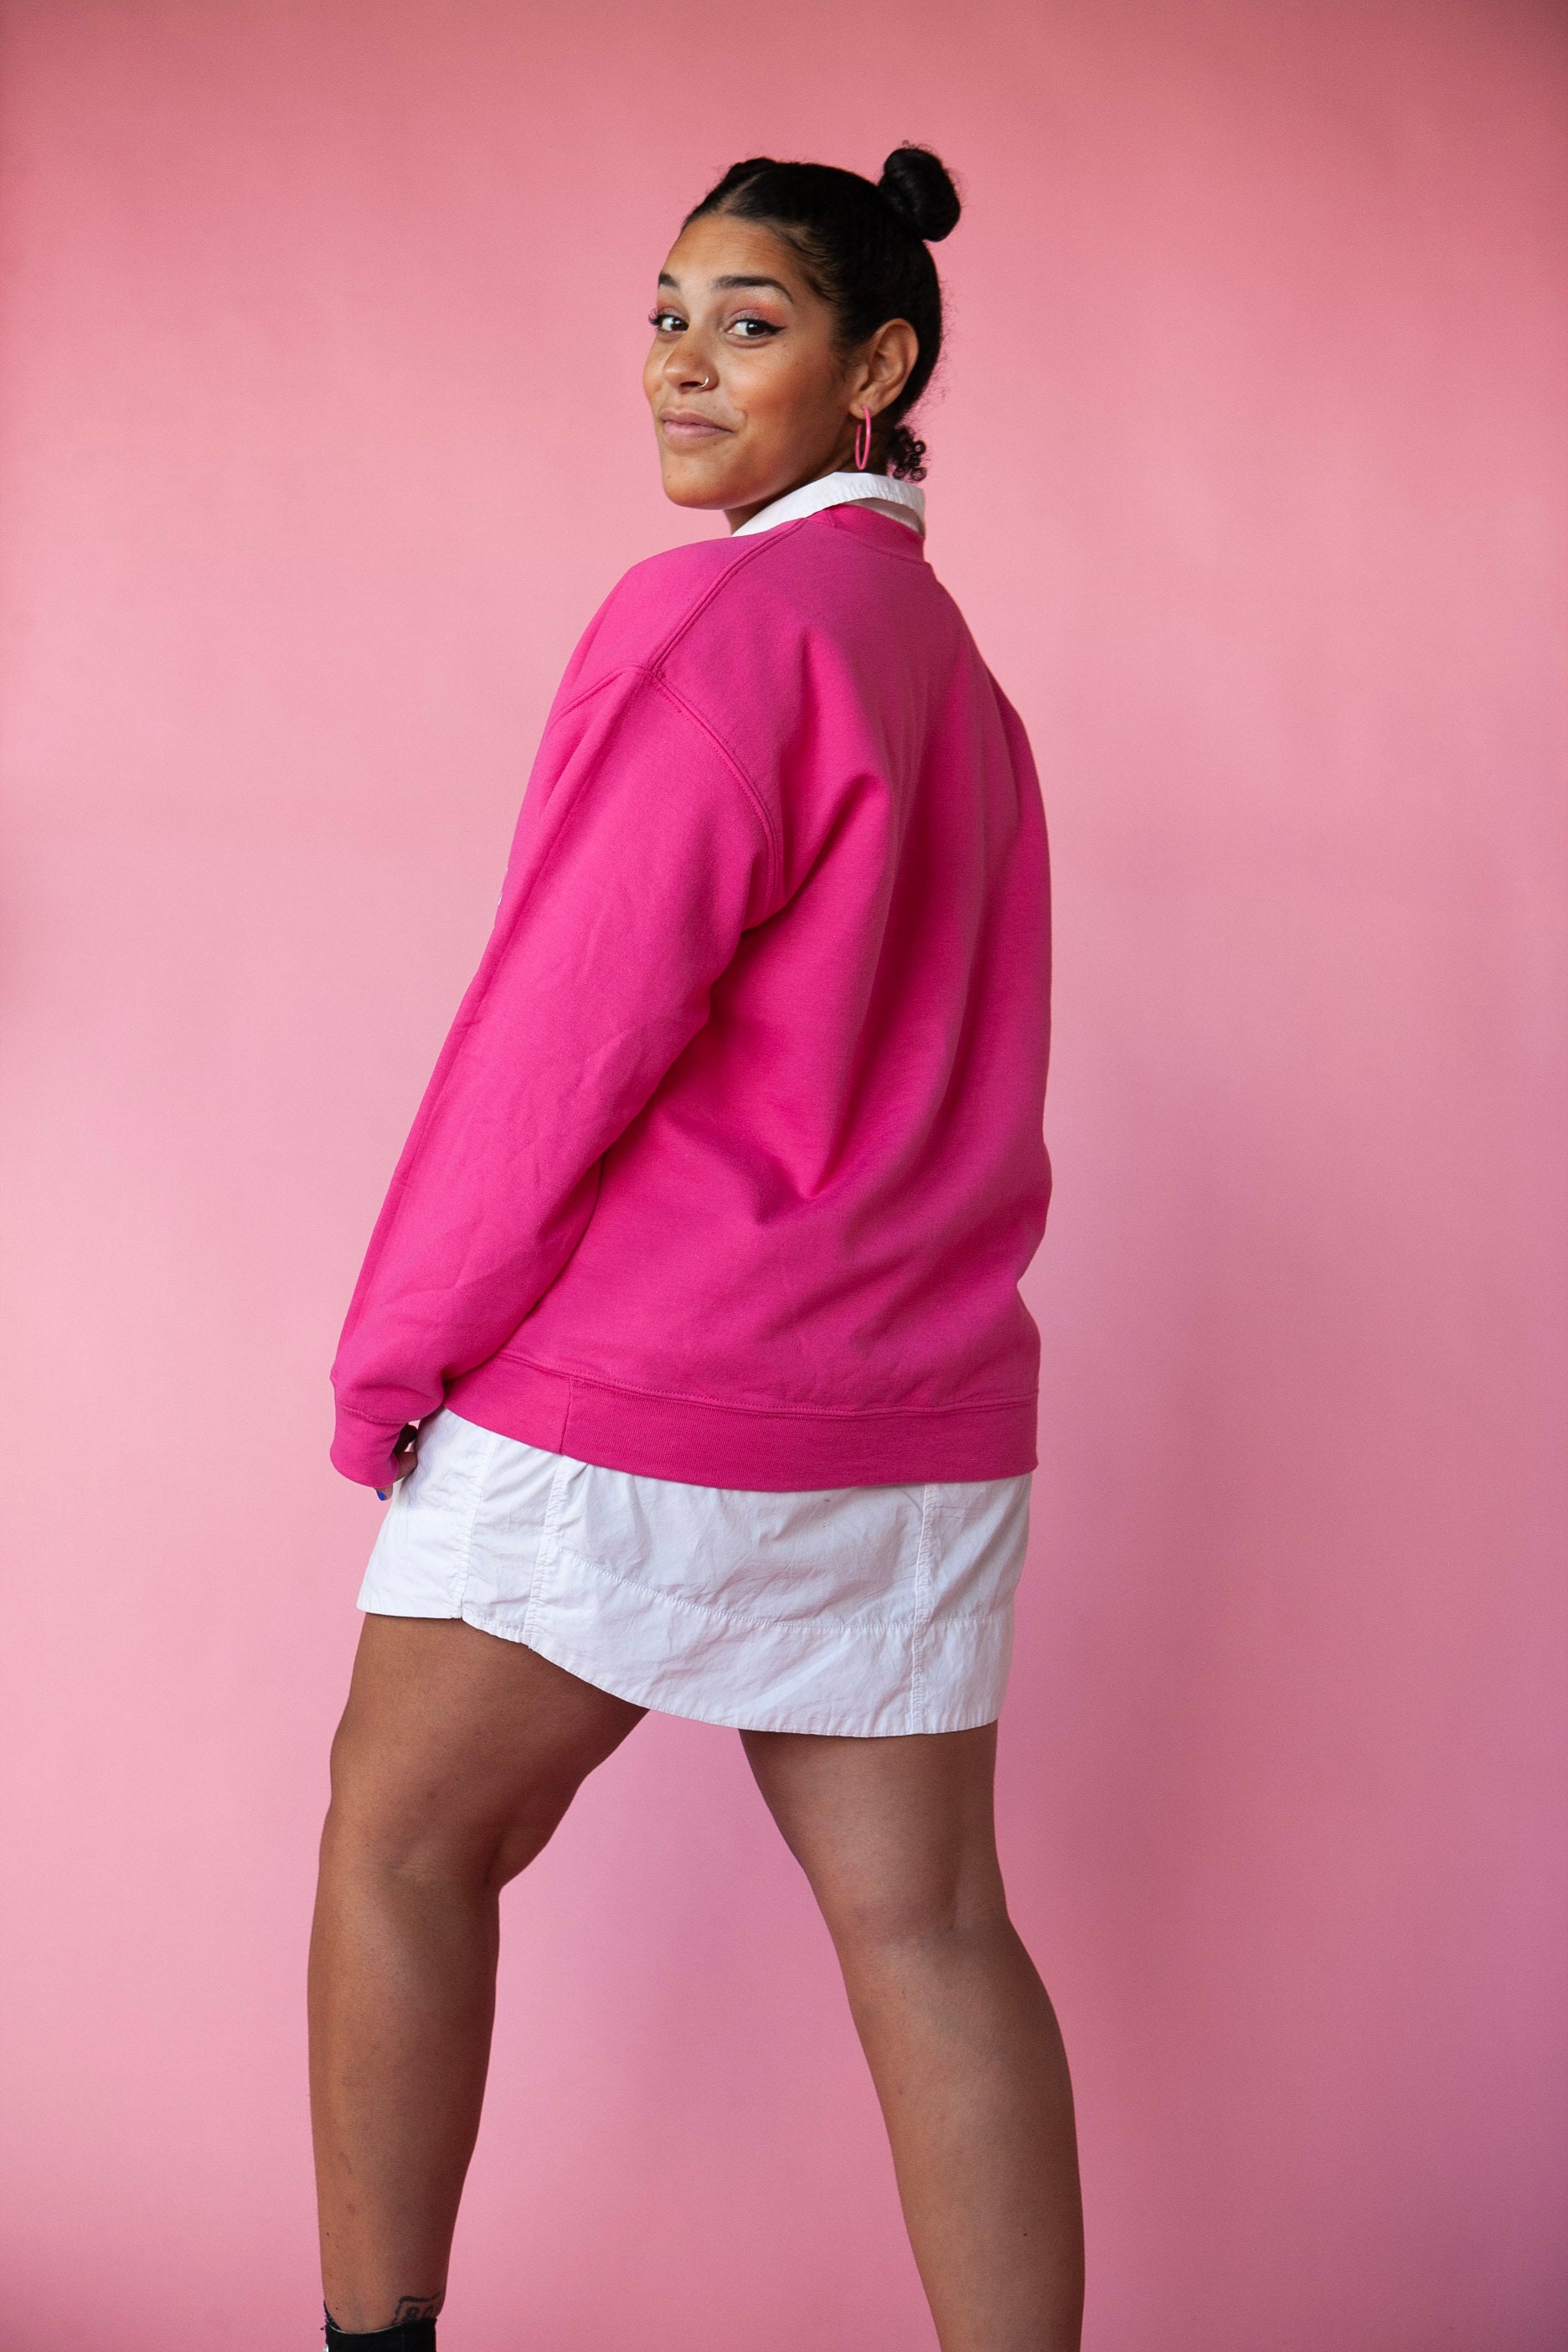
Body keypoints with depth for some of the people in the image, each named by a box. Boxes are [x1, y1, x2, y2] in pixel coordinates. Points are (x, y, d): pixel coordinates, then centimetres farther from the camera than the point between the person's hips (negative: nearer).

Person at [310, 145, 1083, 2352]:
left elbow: (572, 1024, -14)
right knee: (921, 1922, 7)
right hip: (915, 1400, 8)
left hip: (626, 1408, -8)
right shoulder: (954, 666, 15)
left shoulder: (727, 617, -11)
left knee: (402, 1845, 9)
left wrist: (393, 1349, -6)